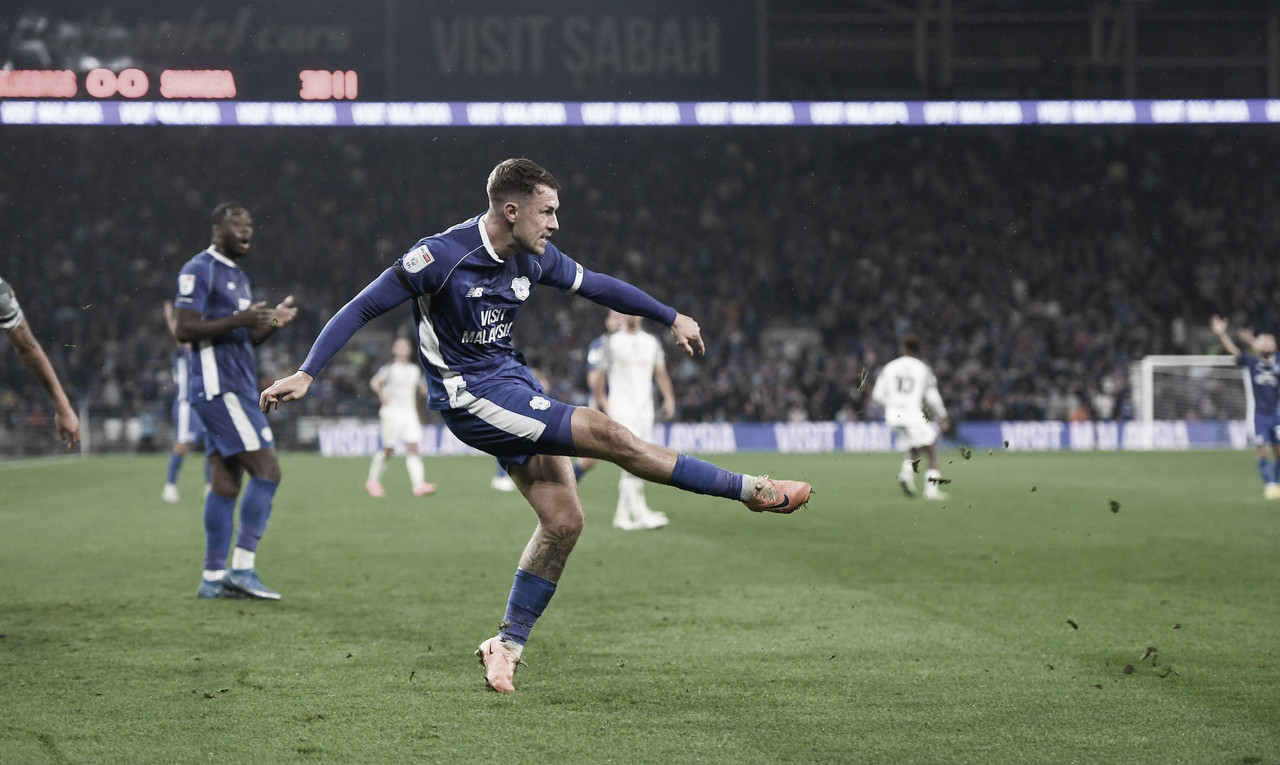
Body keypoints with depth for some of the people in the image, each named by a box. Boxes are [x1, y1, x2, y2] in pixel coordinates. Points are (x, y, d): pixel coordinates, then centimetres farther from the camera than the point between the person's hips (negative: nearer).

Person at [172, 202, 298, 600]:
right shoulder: (199, 271, -9)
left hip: (236, 390, 10)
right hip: (218, 386, -10)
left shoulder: (238, 276, 21)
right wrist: (239, 320, -22)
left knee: (226, 480, 7)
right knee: (266, 470, -14)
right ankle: (243, 567, -14)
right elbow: (183, 329, -17)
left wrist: (272, 322, 6)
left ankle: (214, 577, 8)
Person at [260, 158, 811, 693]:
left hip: (513, 381, 8)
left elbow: (595, 285, 18)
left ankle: (507, 644, 13)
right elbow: (362, 308, -15)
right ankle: (751, 490, -7)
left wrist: (671, 317, 21)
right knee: (608, 435, -16)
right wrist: (305, 374, -20)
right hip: (471, 397, -8)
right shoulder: (442, 255, -19)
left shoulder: (533, 259, 1)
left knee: (564, 521, 0)